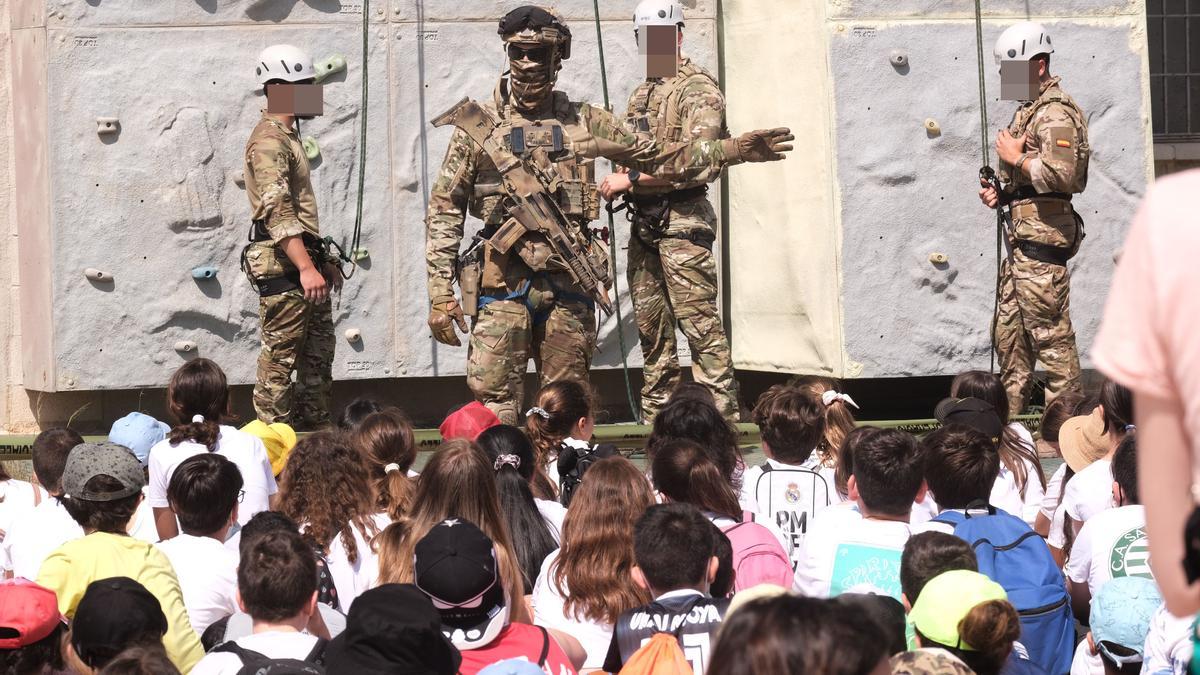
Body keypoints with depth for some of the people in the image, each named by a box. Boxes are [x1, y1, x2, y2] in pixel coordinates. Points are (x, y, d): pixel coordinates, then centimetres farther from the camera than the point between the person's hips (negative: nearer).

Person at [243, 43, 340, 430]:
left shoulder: (289, 136, 20)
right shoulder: (268, 141, -13)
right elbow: (278, 212, -23)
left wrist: (323, 260, 24)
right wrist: (306, 267, -30)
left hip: (304, 263, 11)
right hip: (281, 266, -11)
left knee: (319, 354, 14)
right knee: (279, 358, -7)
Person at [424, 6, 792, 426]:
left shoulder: (583, 123, 10)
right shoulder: (480, 126, 4)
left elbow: (656, 158, 15)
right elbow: (445, 211, 4)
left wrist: (734, 150, 7)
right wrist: (440, 295, -3)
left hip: (569, 283, 2)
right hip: (503, 283, -2)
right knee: (494, 405, -8)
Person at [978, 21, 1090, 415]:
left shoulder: (1055, 113, -13)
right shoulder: (1029, 110, 20)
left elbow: (1061, 174, -26)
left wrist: (1015, 158, -14)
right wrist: (1001, 192, 11)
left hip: (1043, 234, -11)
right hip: (1022, 234, 11)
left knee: (1050, 332, -8)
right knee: (1009, 331, 14)